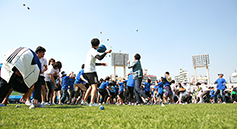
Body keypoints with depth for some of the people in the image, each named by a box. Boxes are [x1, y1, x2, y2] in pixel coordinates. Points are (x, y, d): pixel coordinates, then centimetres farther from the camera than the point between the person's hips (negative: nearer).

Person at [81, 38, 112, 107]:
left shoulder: (90, 51, 22)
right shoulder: (93, 51, -9)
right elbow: (100, 58, -29)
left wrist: (101, 64, 29)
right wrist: (106, 52, -21)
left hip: (86, 71, 10)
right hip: (91, 71, -10)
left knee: (91, 86, 18)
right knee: (94, 86, -10)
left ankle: (84, 101, 21)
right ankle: (92, 103, -16)